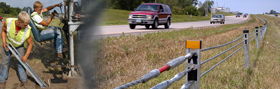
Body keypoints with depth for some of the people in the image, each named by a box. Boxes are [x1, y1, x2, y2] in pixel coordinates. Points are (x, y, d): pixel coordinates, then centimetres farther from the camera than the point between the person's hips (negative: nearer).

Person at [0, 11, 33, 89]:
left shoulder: (27, 30, -35)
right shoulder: (8, 22, -36)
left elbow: (30, 44, -19)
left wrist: (26, 56, -20)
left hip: (19, 46, 0)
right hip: (8, 44, 0)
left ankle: (23, 79, 22)